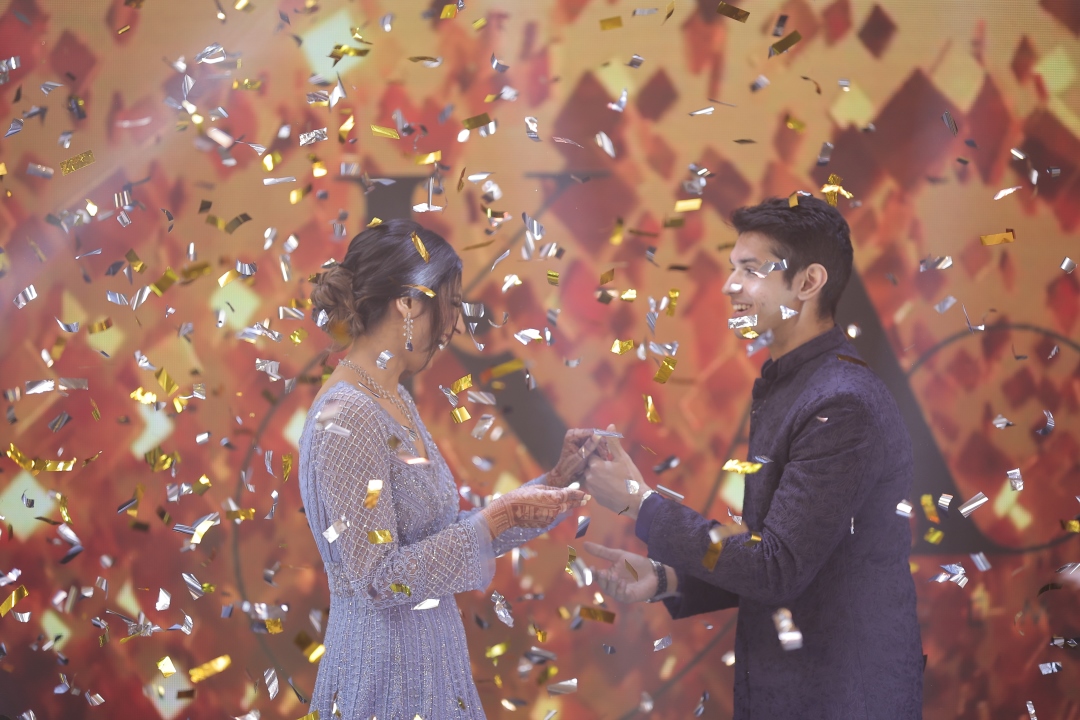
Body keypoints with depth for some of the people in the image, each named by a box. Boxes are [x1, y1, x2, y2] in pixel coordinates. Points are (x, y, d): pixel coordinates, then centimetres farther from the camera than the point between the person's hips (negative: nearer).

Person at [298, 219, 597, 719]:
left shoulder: (394, 402, 8)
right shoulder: (346, 420, -20)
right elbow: (380, 579, -21)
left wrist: (554, 483, 7)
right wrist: (497, 518, -19)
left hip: (428, 666, 9)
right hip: (387, 677, -9)